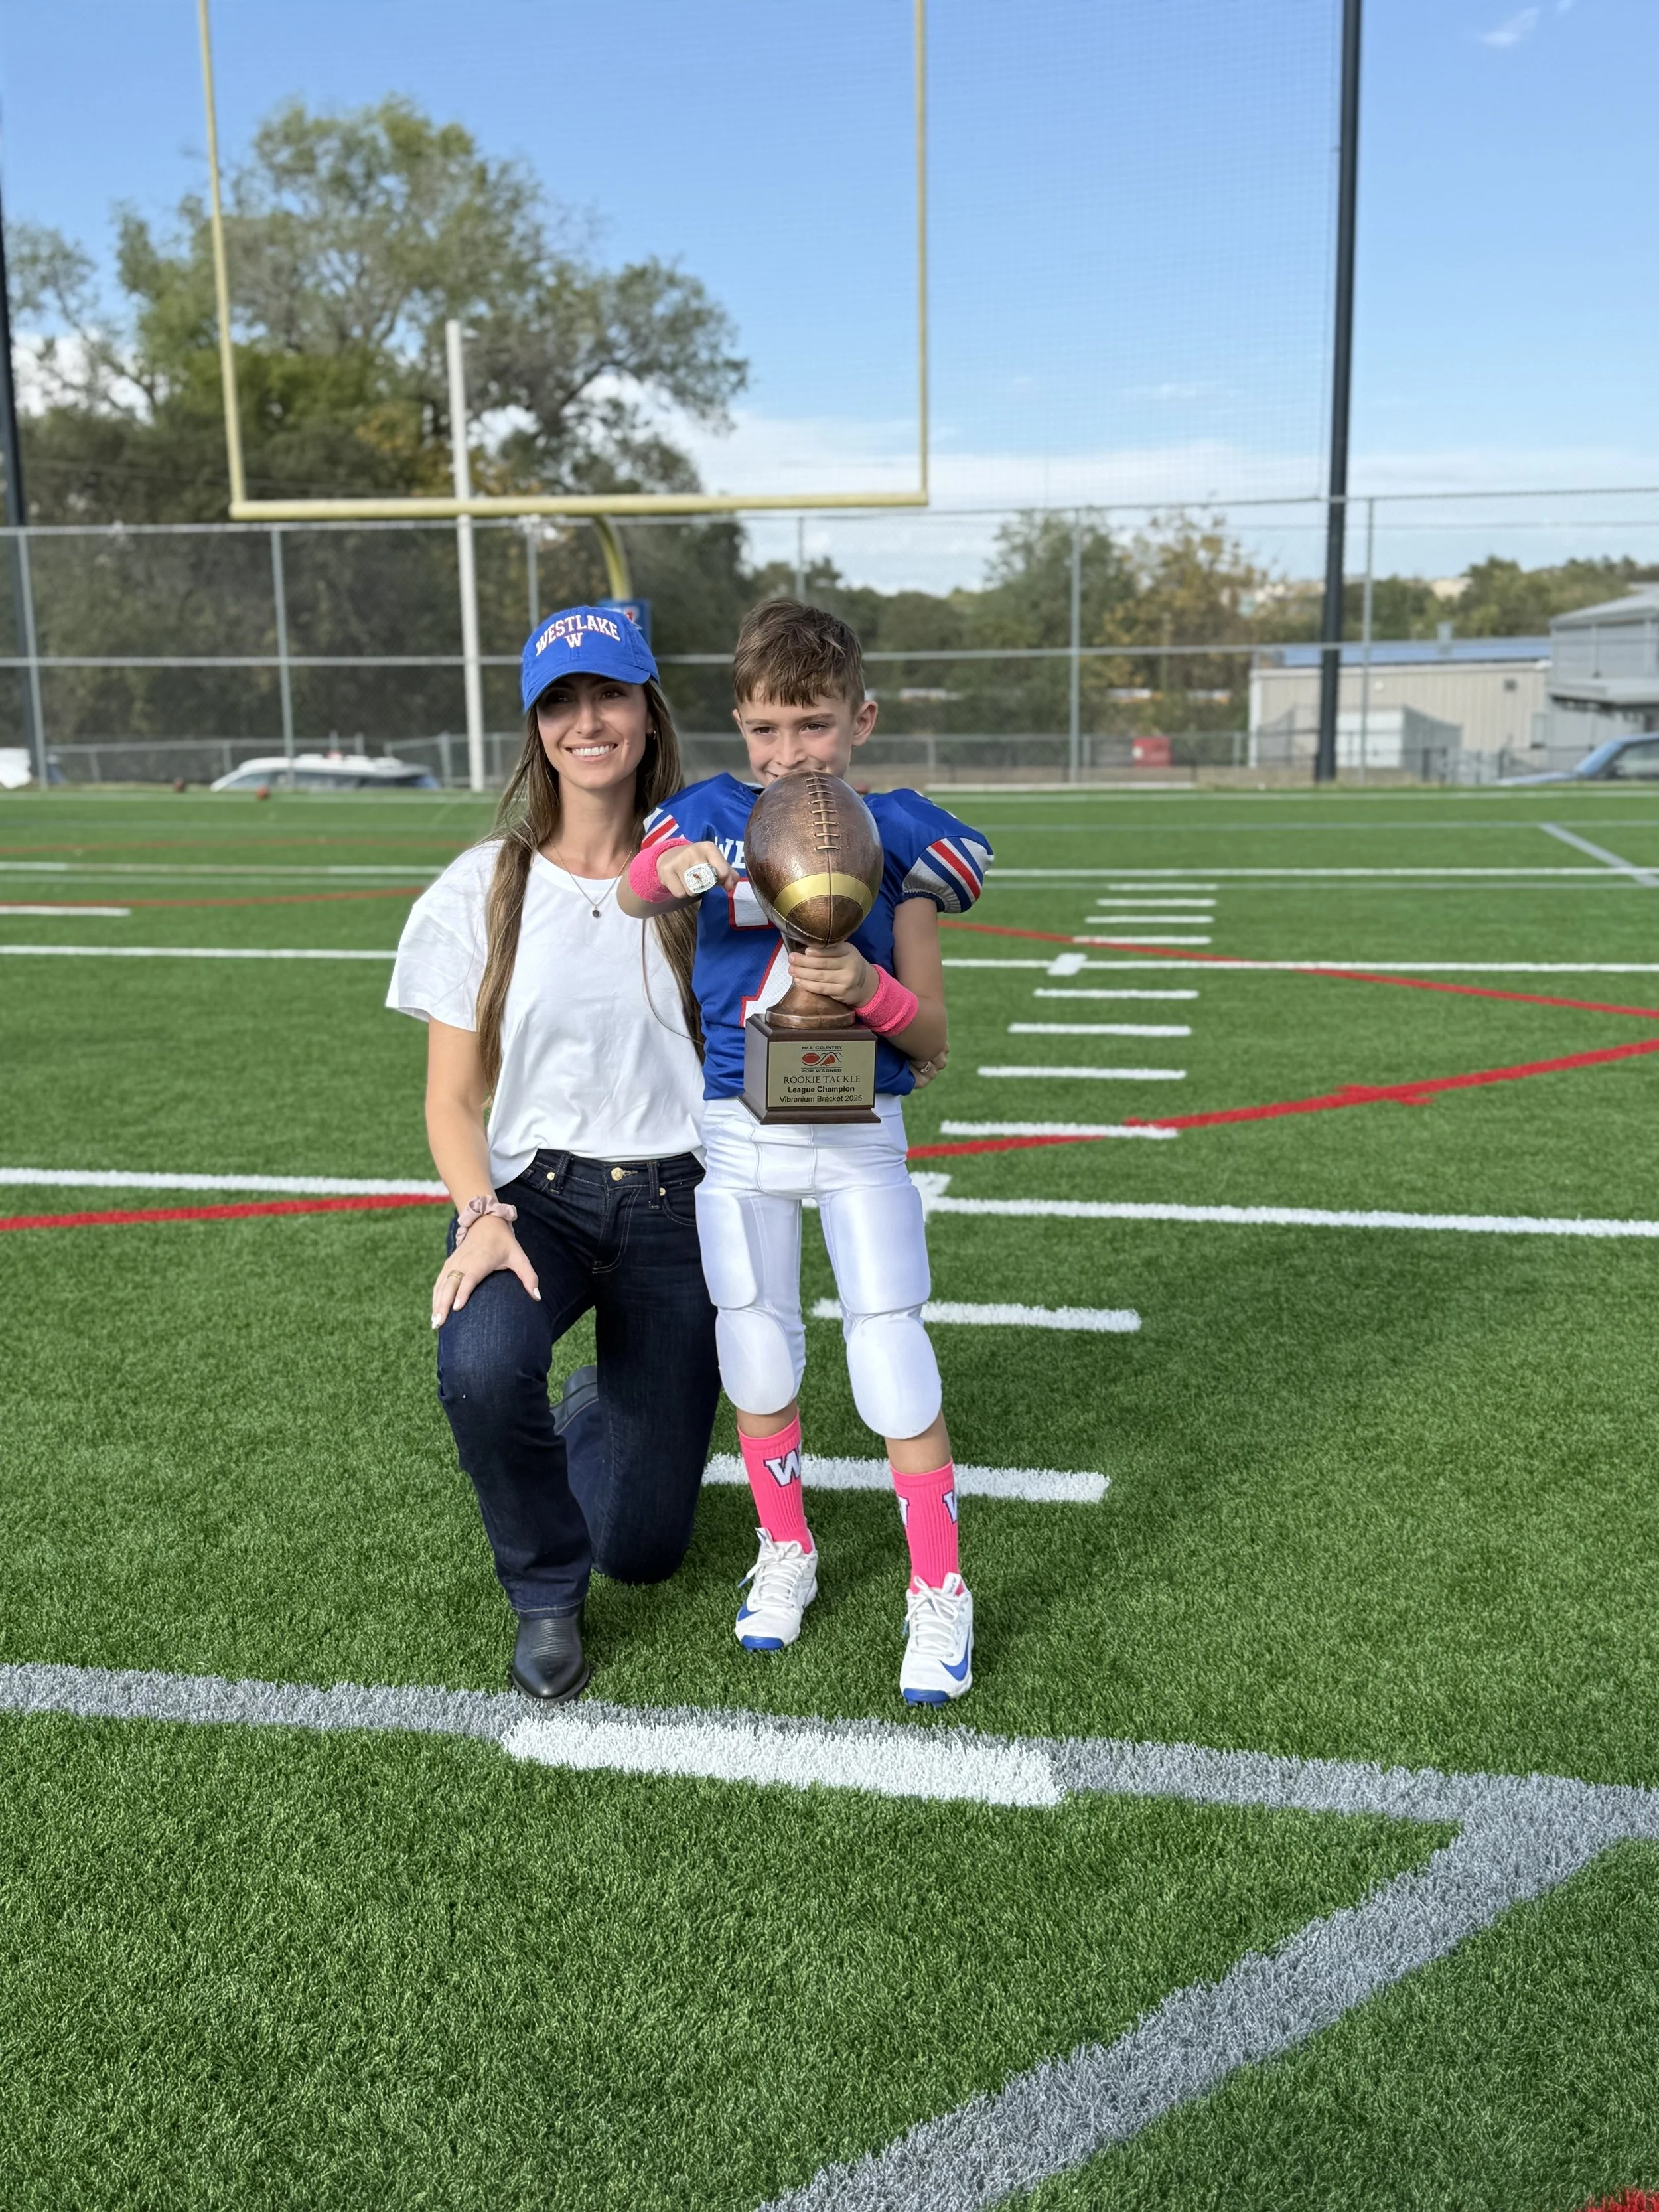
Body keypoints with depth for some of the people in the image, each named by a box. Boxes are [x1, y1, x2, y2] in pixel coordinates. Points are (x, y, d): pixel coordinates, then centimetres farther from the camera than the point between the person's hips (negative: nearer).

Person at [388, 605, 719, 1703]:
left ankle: (599, 1416, 40)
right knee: (480, 1364, -36)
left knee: (643, 1546, 3)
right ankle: (545, 1594, -5)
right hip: (534, 1194, 0)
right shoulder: (482, 891, -1)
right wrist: (483, 1216, -17)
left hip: (676, 1203, 1)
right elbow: (452, 1099, 1)